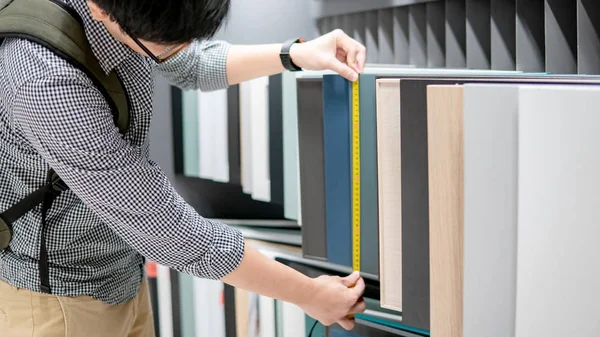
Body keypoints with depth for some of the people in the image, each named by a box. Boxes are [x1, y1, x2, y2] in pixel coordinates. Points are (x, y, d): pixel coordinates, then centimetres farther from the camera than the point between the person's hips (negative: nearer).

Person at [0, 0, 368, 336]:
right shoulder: (50, 80, -35)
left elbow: (191, 64, 11)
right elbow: (165, 227, -29)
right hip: (57, 297, -7)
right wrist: (307, 293, -19)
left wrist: (297, 54, -3)